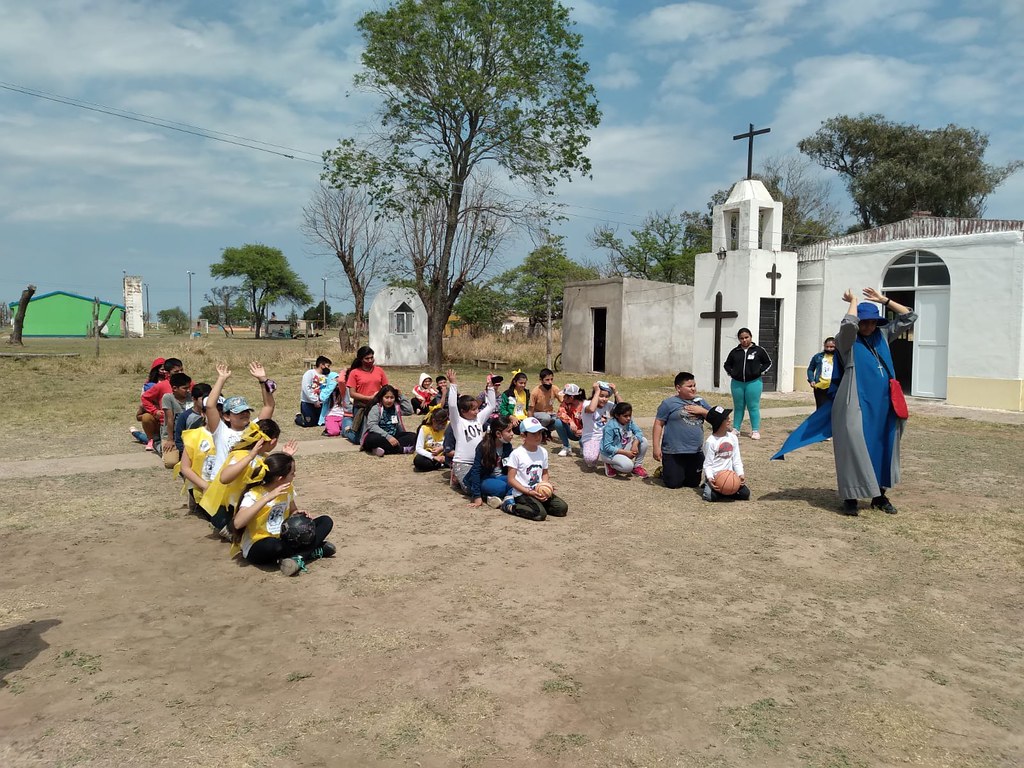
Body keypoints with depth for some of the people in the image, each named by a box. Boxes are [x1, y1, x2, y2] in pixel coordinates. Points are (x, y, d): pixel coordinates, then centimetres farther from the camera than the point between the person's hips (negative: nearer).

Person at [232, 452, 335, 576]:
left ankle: (298, 558, -26)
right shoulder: (254, 494, -18)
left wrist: (300, 516, -8)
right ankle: (317, 550, -20)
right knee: (272, 545, -42)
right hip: (258, 548, -6)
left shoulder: (288, 488, 0)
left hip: (284, 540, 6)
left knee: (325, 521, -8)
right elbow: (237, 523, -35)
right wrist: (267, 498, -37)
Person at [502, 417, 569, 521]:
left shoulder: (543, 452, 6)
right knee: (540, 514, -28)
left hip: (539, 491, 6)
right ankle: (510, 506, -6)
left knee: (562, 508, -9)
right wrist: (529, 492, -19)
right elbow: (511, 479, -12)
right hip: (522, 493, -6)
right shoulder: (516, 454, -12)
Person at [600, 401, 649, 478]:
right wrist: (626, 452, -28)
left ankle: (637, 467, 4)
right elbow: (607, 447, -25)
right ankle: (610, 466, -2)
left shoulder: (629, 422, -4)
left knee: (644, 441, -9)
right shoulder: (610, 427, -24)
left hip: (624, 448, 7)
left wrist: (635, 444, -31)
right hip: (610, 453, -7)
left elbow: (638, 432, -11)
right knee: (628, 466, -33)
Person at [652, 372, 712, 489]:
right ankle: (663, 471, 30)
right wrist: (656, 447, -11)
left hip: (696, 452, 5)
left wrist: (702, 411, -7)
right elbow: (658, 424, -6)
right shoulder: (669, 403, -5)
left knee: (694, 483, 12)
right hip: (674, 453, -5)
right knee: (674, 483, 0)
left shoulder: (700, 402, 11)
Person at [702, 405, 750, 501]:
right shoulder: (710, 441, -8)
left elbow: (736, 459, 9)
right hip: (714, 477, -5)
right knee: (711, 496, -27)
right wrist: (710, 478, -24)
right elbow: (707, 464, -8)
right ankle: (708, 487, 6)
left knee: (745, 493, -13)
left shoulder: (732, 437, 7)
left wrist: (740, 474, -5)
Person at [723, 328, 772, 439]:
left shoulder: (759, 350, 0)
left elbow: (768, 363, 9)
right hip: (737, 383, 2)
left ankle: (755, 431, 5)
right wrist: (731, 372, 3)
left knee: (753, 407, -1)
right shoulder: (735, 352, 5)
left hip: (753, 383, -2)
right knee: (738, 407, 10)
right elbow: (727, 364, 18)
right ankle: (735, 429, 18)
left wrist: (760, 372, -3)